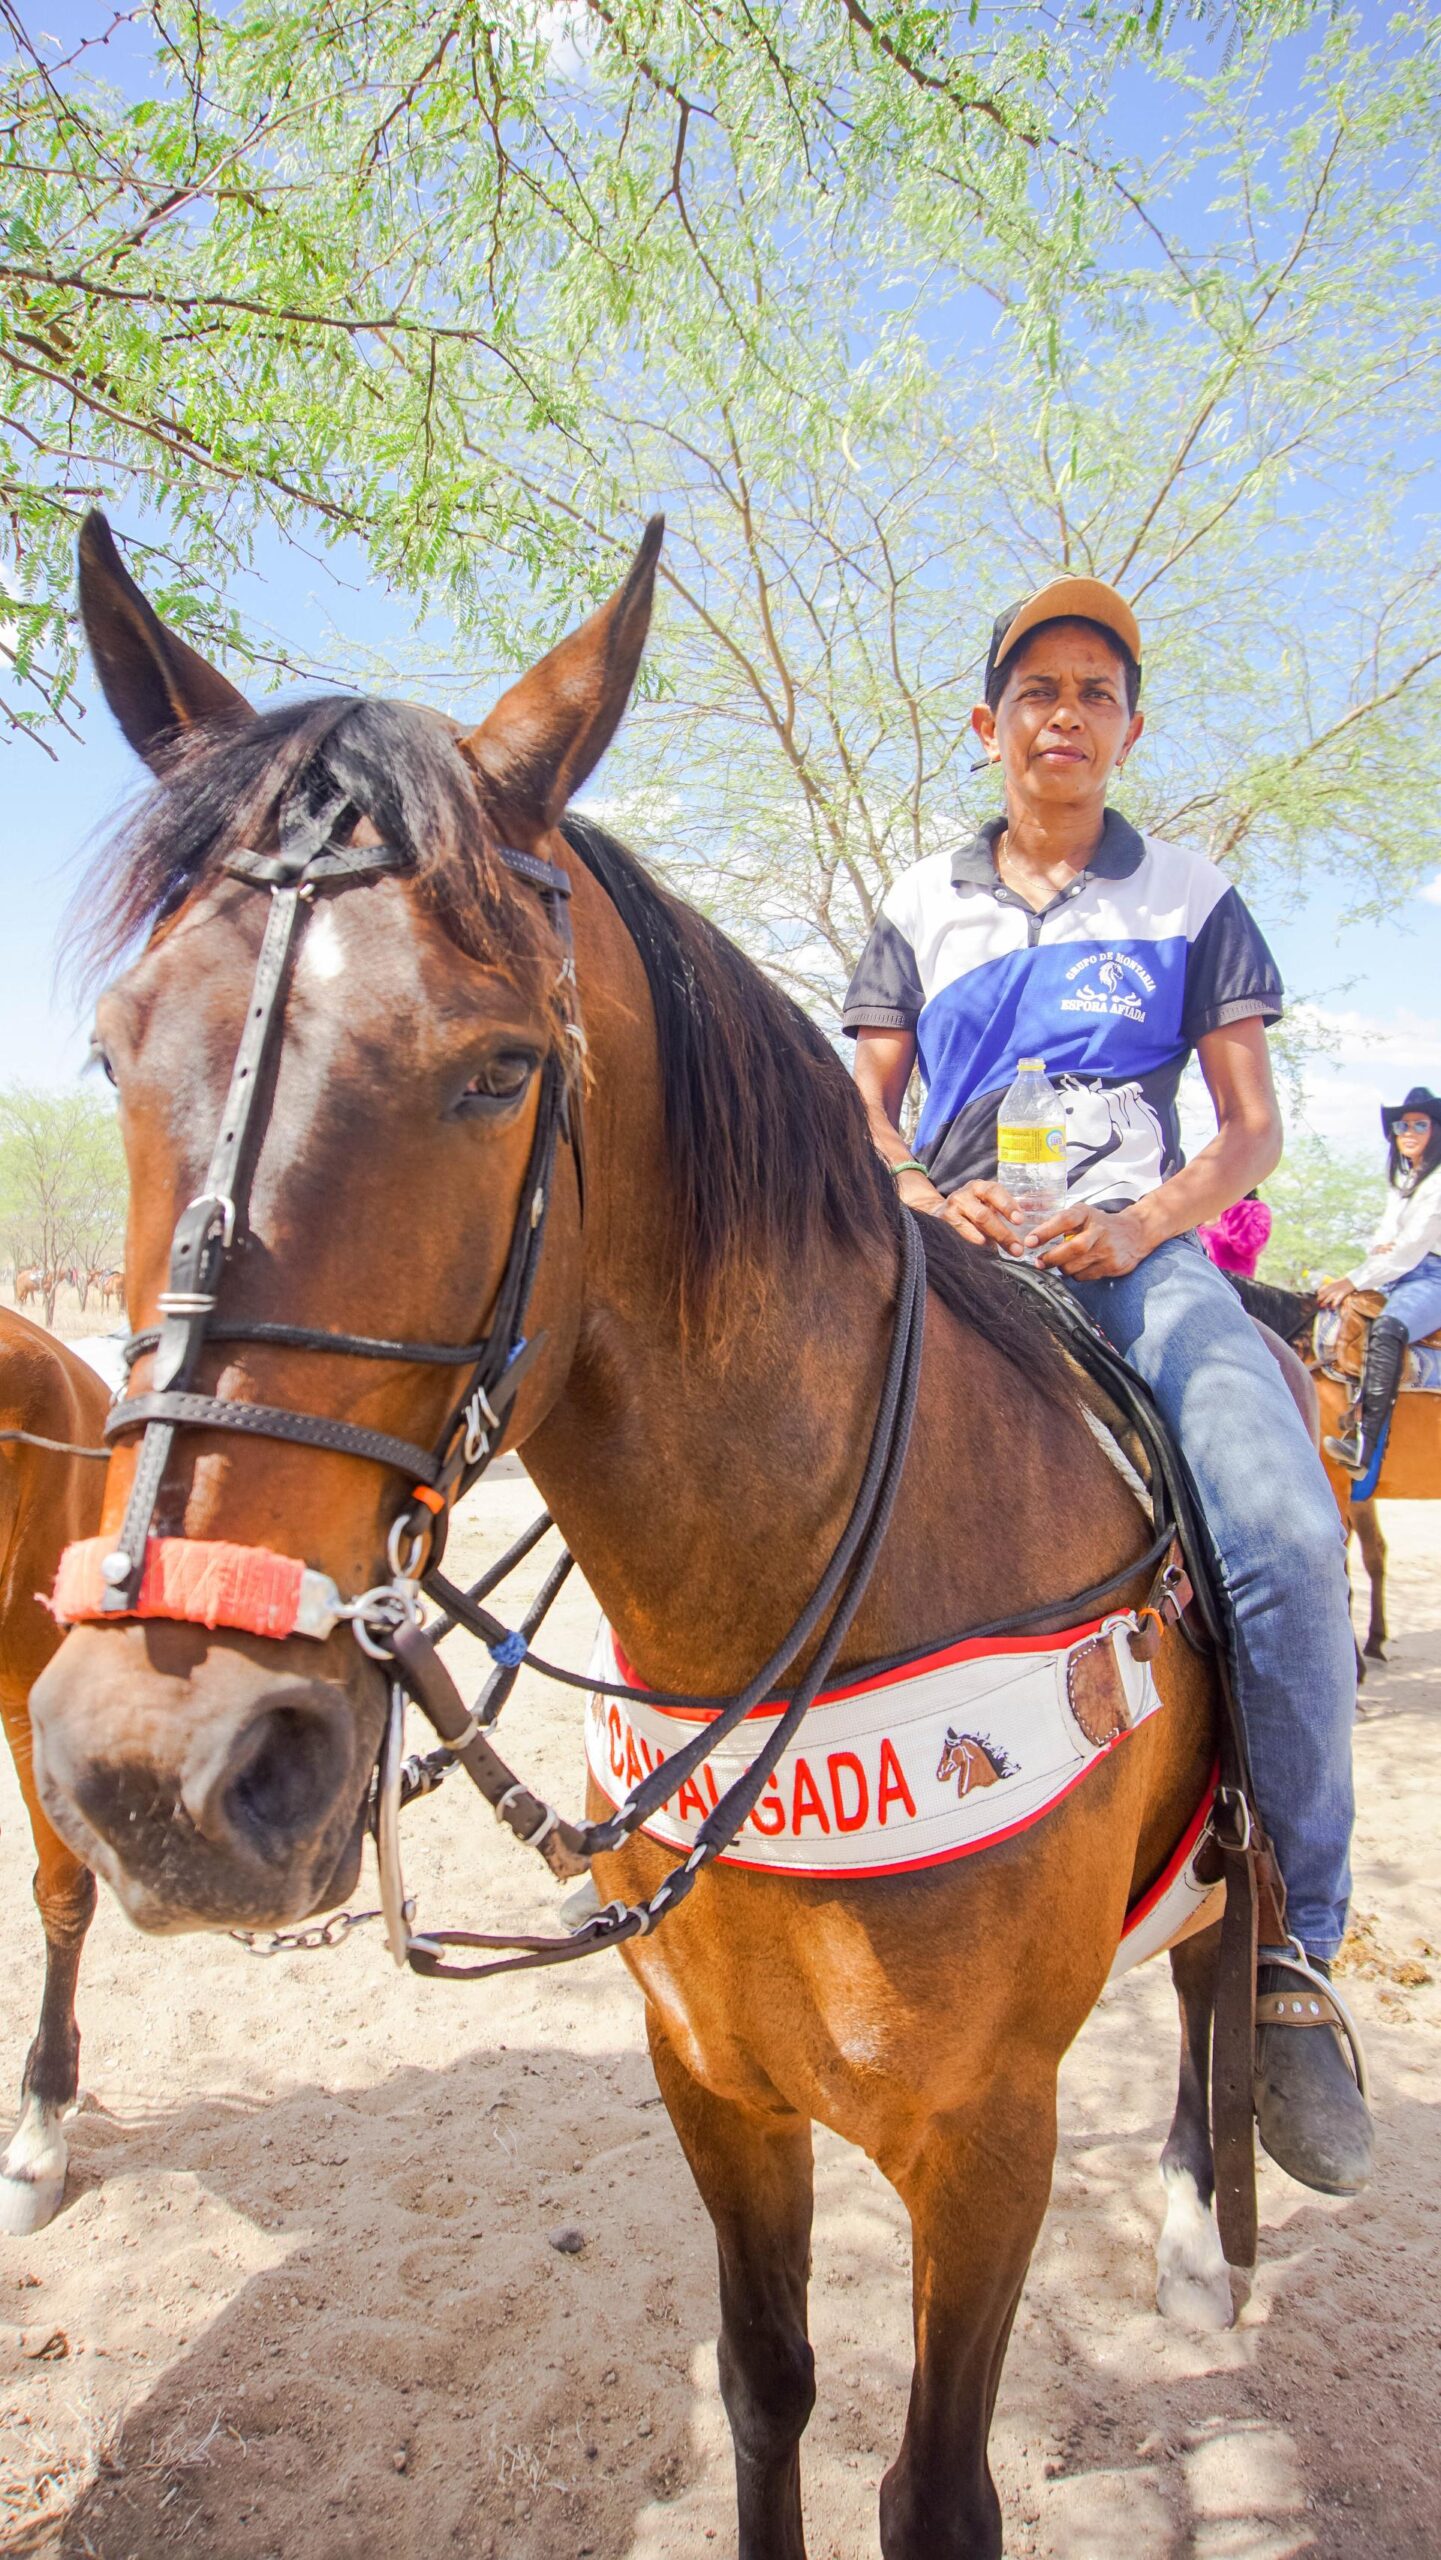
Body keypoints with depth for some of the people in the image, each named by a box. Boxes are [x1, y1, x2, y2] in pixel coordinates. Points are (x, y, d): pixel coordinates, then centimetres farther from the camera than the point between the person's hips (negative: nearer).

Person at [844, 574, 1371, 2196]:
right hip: (954, 1259, 2)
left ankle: (1293, 1953, -11)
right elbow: (864, 1114, 14)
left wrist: (1148, 1220, -12)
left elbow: (1253, 1124, 9)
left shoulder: (1192, 901, 14)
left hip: (1141, 1261, -1)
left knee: (1286, 1542, -28)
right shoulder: (920, 905, 17)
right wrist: (932, 1203, -8)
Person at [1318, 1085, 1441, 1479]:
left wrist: (1355, 1280, -19)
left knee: (1387, 1329, -36)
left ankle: (1362, 1447, -46)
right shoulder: (1400, 1176, 16)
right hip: (1396, 1276, 9)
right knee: (1319, 1299, -7)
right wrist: (1379, 1245, -4)